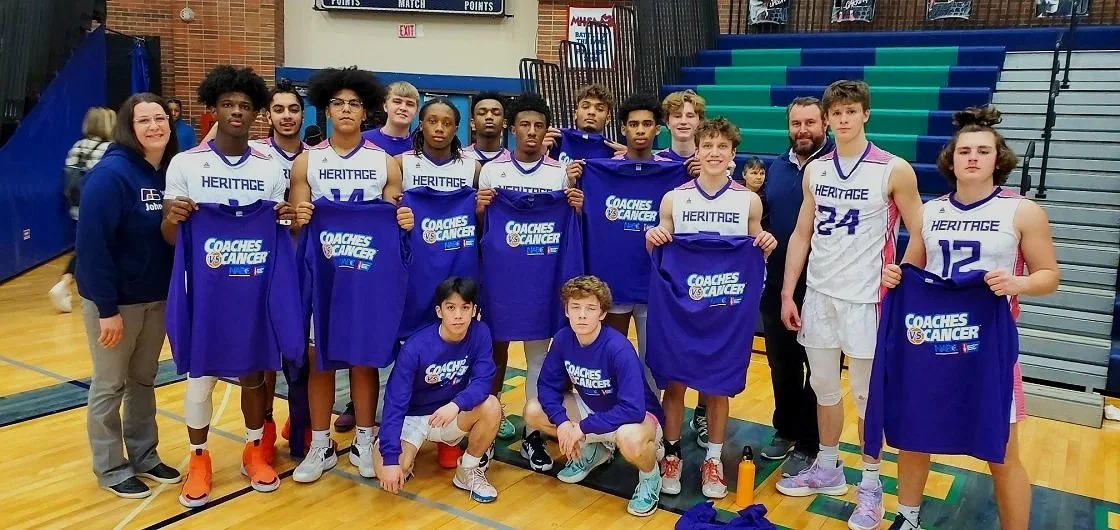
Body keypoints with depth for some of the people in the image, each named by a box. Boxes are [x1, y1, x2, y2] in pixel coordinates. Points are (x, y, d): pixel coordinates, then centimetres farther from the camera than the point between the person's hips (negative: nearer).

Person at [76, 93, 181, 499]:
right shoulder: (110, 173, -19)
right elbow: (93, 244, -22)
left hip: (157, 297, 6)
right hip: (115, 299, -6)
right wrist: (108, 308, -22)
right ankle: (111, 469, 24)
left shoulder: (171, 172, 1)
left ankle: (144, 456, 32)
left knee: (144, 381, 18)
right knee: (110, 386, 9)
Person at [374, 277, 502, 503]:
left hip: (451, 415, 3)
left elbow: (483, 381, -21)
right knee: (387, 472, -28)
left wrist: (456, 404, -43)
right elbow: (395, 402, -24)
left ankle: (469, 471, -3)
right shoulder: (415, 347, -23)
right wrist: (390, 458, -32)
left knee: (491, 406, -28)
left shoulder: (480, 333, -15)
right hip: (412, 417, -2)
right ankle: (408, 455, 11)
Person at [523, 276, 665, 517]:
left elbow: (633, 409, -35)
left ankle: (650, 477, -4)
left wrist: (583, 428, -28)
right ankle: (594, 450, 14)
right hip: (591, 408, 7)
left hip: (636, 417, -6)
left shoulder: (618, 348, -31)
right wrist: (562, 422, -23)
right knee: (533, 412, -8)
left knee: (629, 438, -41)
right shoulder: (563, 339, -14)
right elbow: (548, 385, -5)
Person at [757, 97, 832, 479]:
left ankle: (809, 446, 20)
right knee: (781, 364, 17)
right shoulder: (777, 167, 10)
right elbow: (761, 216, 19)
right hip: (776, 285, 6)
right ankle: (785, 430, 35)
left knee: (818, 368, 8)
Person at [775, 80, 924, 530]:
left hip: (865, 298, -4)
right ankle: (827, 470, 30)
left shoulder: (894, 171, -7)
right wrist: (788, 293, 7)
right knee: (823, 386, 14)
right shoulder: (814, 170, 6)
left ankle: (870, 484, 21)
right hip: (818, 294, 4)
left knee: (865, 394, 5)